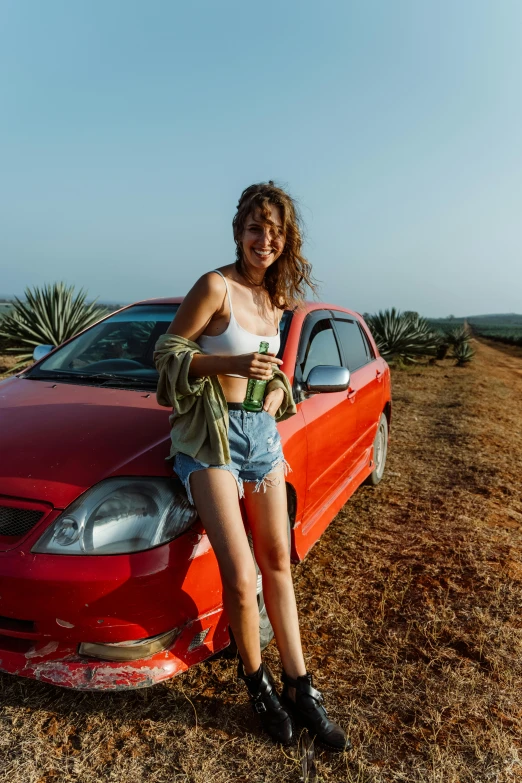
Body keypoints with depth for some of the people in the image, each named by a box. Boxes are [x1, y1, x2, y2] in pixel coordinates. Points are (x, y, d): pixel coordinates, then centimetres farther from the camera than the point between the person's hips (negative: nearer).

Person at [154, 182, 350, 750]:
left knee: (277, 563, 9)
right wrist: (233, 363, -24)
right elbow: (167, 353, -11)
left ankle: (299, 688, 23)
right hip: (211, 436, -6)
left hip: (262, 432, 7)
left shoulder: (273, 298, 11)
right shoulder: (216, 285, -10)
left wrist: (277, 390, 6)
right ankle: (256, 680, 17)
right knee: (240, 576, -11)